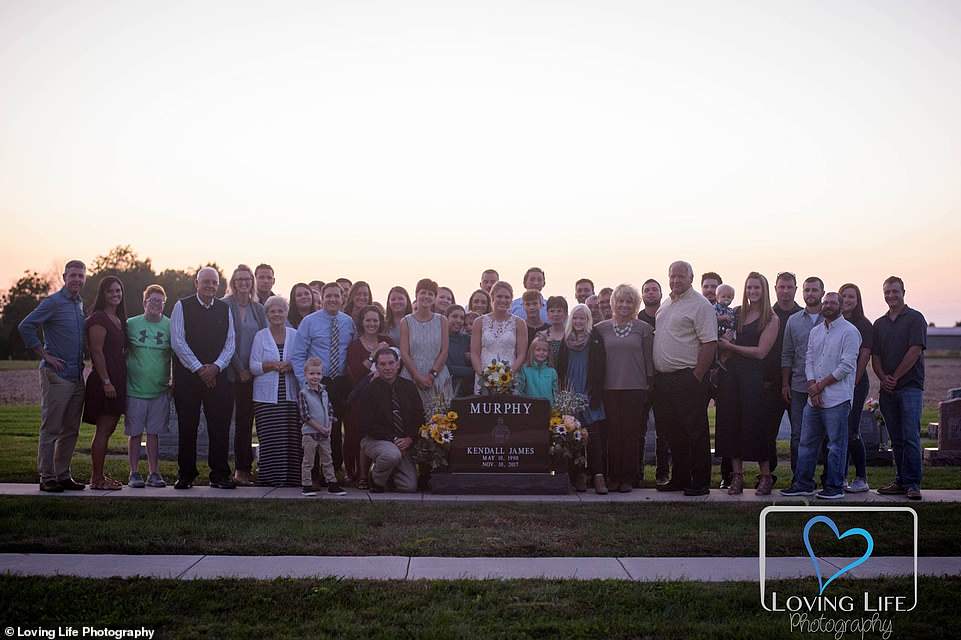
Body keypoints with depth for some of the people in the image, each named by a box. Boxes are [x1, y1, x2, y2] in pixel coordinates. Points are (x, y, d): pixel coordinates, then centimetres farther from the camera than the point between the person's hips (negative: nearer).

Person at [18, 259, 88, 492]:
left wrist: (82, 360, 12)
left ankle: (63, 475, 18)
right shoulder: (53, 302, -8)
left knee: (70, 430, 11)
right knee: (50, 429, -2)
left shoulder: (80, 304, 14)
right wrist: (45, 355, -14)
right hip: (56, 375, -7)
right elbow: (25, 326, -16)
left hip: (77, 376, 8)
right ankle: (47, 478, 4)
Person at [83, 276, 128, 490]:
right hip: (104, 381, -9)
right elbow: (97, 352, -15)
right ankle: (97, 479, -2)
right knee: (103, 430, -7)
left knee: (107, 430, 11)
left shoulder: (119, 319, 17)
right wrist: (106, 381, -19)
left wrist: (118, 381, 15)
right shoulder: (99, 319, -9)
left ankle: (98, 476, 17)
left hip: (117, 381, 9)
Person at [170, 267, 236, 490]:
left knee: (220, 427, 1)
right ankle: (185, 475, 12)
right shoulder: (182, 306, 1)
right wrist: (199, 369, -11)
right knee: (187, 427, 3)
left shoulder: (225, 309, 10)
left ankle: (220, 475, 8)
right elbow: (177, 341, -6)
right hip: (187, 376, -2)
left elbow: (230, 343, 7)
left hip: (218, 376, 2)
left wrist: (215, 367, -9)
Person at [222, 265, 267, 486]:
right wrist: (240, 369, -10)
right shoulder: (225, 306, -3)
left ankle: (244, 468, 10)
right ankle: (242, 469, 3)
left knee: (246, 419, 5)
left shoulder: (258, 308, 12)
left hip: (253, 372, 4)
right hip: (233, 373, -4)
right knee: (241, 419, -3)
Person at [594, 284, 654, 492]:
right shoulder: (602, 328, 7)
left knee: (632, 433, 1)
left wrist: (649, 386, 0)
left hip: (636, 389, -1)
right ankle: (613, 477, 10)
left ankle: (628, 477, 9)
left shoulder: (643, 329, 4)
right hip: (610, 389, 1)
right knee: (612, 434, 2)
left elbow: (649, 360, 5)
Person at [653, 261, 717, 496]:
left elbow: (710, 343, -14)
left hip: (687, 378, -8)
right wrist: (655, 375, 14)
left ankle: (700, 483, 4)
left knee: (695, 432, -2)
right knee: (674, 432, 13)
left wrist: (696, 378, -17)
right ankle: (679, 479, 21)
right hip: (663, 378, 8)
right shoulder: (665, 305, 17)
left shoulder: (699, 305, -8)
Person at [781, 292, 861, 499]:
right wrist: (812, 387, -4)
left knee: (836, 445, 0)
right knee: (807, 442, 9)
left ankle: (834, 487, 8)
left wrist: (821, 385, -9)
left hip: (837, 399, -7)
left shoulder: (849, 331, -5)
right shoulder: (815, 332, 16)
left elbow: (847, 366, -11)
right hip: (814, 397, 7)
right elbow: (809, 360, 12)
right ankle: (803, 484, 16)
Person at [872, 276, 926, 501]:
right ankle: (902, 481, 13)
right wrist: (883, 378, -5)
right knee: (896, 439, 8)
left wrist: (895, 377, -10)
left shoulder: (915, 318, 0)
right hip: (887, 389, 5)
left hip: (910, 386, -5)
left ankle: (912, 484, -8)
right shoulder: (880, 324, 17)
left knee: (911, 436, -10)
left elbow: (915, 351, -9)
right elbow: (875, 356, 13)